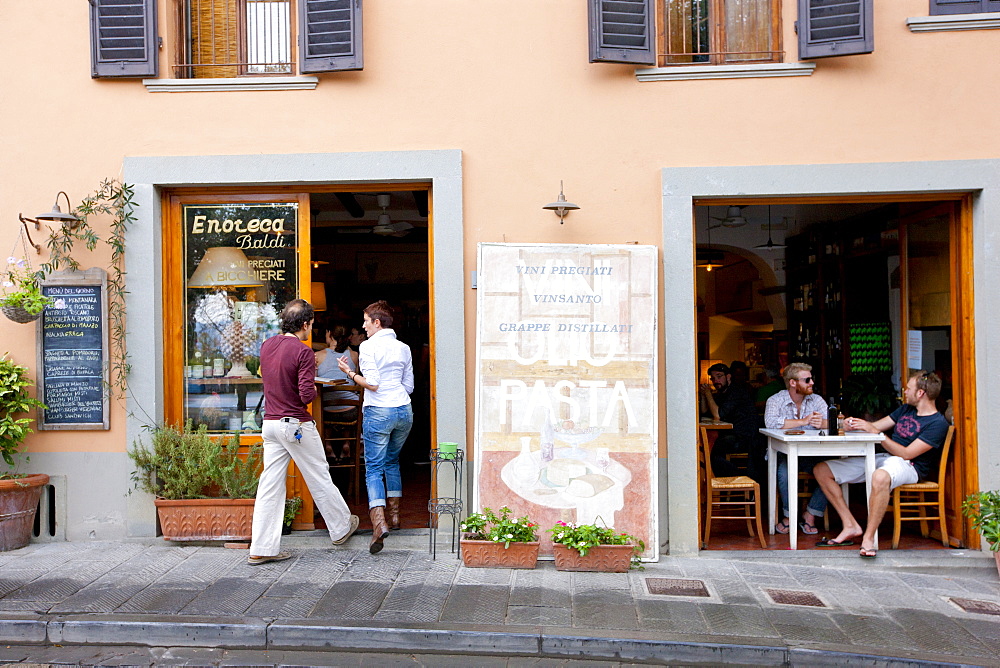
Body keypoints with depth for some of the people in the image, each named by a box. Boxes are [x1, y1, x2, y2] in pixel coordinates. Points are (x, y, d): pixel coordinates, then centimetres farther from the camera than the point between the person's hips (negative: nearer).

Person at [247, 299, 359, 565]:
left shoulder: (267, 346, 7)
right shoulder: (302, 352, -16)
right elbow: (307, 395, -21)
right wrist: (314, 389, 0)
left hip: (270, 422, 7)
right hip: (296, 425, -7)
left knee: (270, 484, 7)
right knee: (319, 478, 10)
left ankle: (261, 548, 8)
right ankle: (341, 528, 27)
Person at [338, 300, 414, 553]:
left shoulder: (369, 346, -6)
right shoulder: (404, 348, 11)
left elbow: (372, 384, -14)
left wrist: (350, 373, 0)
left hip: (378, 412, -6)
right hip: (404, 411, 6)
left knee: (373, 468, -1)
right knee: (392, 461, 23)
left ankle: (379, 523, -15)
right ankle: (394, 515, 27)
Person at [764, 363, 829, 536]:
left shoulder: (816, 400, 9)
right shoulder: (775, 400, -4)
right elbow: (771, 422, -25)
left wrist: (822, 423, -30)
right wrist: (803, 421, -21)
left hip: (811, 454, 4)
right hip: (784, 452, -3)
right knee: (785, 470, -34)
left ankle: (810, 515, -6)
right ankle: (788, 515, -9)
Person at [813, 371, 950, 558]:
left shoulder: (937, 423, -9)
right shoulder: (906, 409, 17)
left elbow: (907, 453, -17)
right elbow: (876, 426, 20)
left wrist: (876, 432, -18)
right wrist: (856, 425, -3)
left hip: (908, 466, -9)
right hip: (883, 458, 9)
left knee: (880, 477, -47)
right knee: (821, 470, -3)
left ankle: (869, 537, -35)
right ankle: (850, 525, -6)